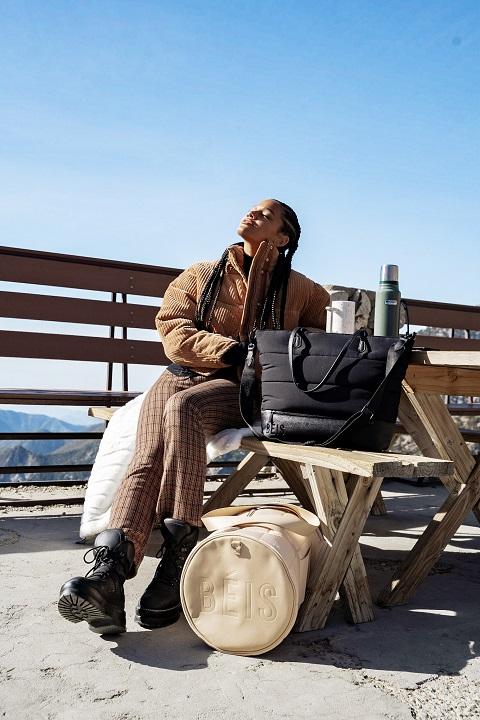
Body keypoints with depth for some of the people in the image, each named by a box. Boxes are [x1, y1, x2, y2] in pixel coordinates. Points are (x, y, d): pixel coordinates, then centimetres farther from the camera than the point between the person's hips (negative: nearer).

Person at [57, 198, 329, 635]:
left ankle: (180, 556, -36)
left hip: (247, 387, -2)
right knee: (149, 455, -29)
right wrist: (234, 350, -10)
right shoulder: (201, 275, 20)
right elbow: (173, 329, 6)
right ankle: (110, 569, -43)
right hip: (185, 374, 2)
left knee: (182, 408, -36)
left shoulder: (299, 289, 18)